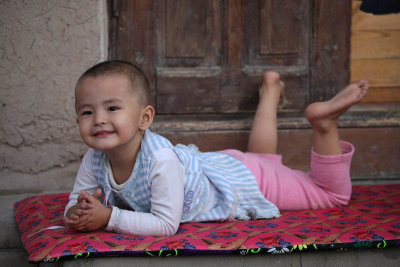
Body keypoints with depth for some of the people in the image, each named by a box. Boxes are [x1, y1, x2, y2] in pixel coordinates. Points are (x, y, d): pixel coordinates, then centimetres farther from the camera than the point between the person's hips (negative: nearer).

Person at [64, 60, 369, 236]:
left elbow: (166, 224, -40)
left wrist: (109, 217, -45)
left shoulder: (160, 158, -44)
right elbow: (75, 206, -12)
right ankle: (270, 91, 54)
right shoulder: (95, 160, -24)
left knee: (335, 193, 11)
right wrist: (79, 213, -35)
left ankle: (323, 119, 16)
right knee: (262, 157, 41)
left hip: (242, 180, -7)